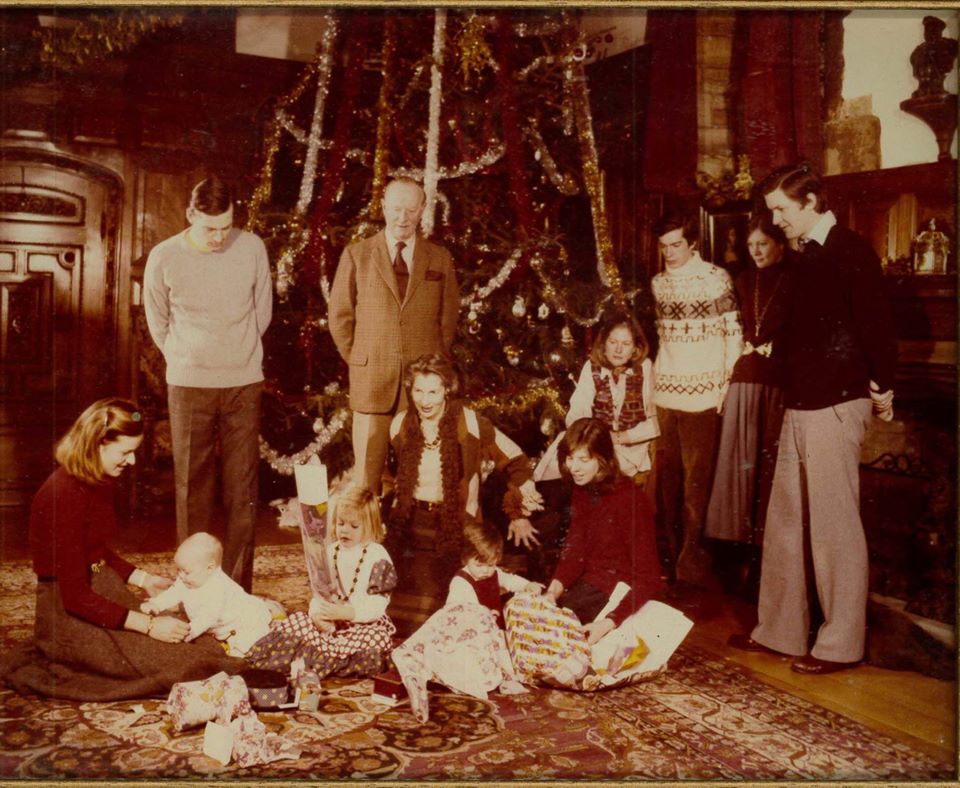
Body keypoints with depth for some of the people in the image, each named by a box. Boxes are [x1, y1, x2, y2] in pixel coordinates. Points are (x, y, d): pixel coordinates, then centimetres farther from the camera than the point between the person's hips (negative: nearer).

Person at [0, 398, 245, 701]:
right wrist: (147, 624, -24)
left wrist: (143, 579, 8)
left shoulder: (101, 481, 6)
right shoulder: (65, 494, -23)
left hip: (103, 592, 9)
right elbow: (75, 595, -24)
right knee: (178, 662, -19)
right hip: (70, 616, -9)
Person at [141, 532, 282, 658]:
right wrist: (154, 604, -23)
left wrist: (190, 631, -54)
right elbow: (173, 594, -7)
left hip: (248, 620, -9)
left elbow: (208, 616, -45)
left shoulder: (216, 588, -39)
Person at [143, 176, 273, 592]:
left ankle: (239, 585, 13)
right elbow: (158, 323, 10)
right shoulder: (164, 258, -4)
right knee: (193, 486, 6)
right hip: (188, 386, 0)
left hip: (244, 383, 1)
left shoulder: (252, 248, -3)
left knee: (242, 486, 3)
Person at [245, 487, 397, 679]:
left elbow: (377, 605, -14)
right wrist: (317, 613, -16)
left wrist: (347, 613, -29)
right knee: (294, 623, -13)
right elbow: (319, 591, 7)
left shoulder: (378, 557, -9)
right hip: (331, 621, 4)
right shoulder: (330, 552, 8)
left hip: (365, 623, -4)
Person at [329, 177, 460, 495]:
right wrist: (360, 364, 5)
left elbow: (448, 317, 13)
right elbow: (340, 317, 7)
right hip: (372, 381, -1)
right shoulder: (356, 255, 4)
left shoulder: (440, 258, 7)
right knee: (367, 472, 1)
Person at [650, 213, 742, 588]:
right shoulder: (658, 282, 12)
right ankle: (668, 551, 22)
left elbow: (733, 334, -3)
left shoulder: (716, 277, -3)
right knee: (666, 476, 9)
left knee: (695, 479, -2)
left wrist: (726, 385, -8)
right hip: (664, 391, 5)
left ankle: (691, 561, 7)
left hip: (701, 393, -5)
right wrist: (655, 376, 15)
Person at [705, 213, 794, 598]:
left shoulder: (793, 282, 0)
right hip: (743, 382, 4)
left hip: (779, 385, -4)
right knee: (740, 463, 5)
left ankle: (764, 549, 7)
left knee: (769, 464, -2)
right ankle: (740, 553, 14)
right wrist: (726, 377, 7)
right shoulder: (743, 282, 14)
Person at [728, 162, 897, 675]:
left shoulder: (852, 252, -10)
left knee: (835, 526, -1)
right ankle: (779, 630, 24)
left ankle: (842, 643, 12)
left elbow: (876, 322, -15)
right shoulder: (808, 257, 16)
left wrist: (881, 388, -8)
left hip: (835, 406, -9)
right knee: (784, 520, 13)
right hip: (801, 404, 9)